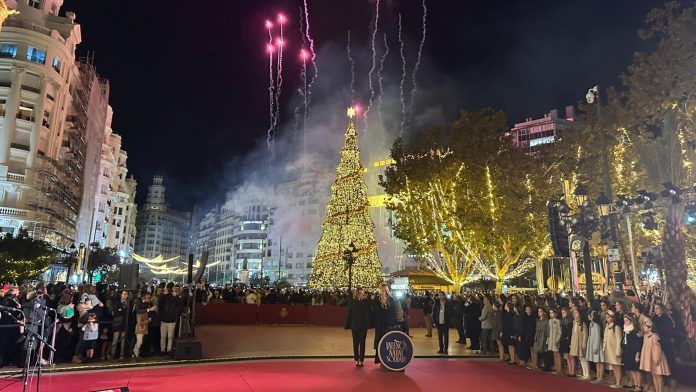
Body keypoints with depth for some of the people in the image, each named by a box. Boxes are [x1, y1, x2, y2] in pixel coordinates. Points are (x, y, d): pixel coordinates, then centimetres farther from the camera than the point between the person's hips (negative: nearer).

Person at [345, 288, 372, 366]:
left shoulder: (366, 302, -2)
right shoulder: (352, 302, -2)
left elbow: (368, 314, -2)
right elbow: (349, 314, 0)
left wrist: (369, 324, -9)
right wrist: (349, 326, -3)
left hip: (363, 326, 0)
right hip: (355, 326, 0)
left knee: (362, 343, 5)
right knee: (355, 343, 8)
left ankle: (361, 359, 11)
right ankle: (356, 359, 17)